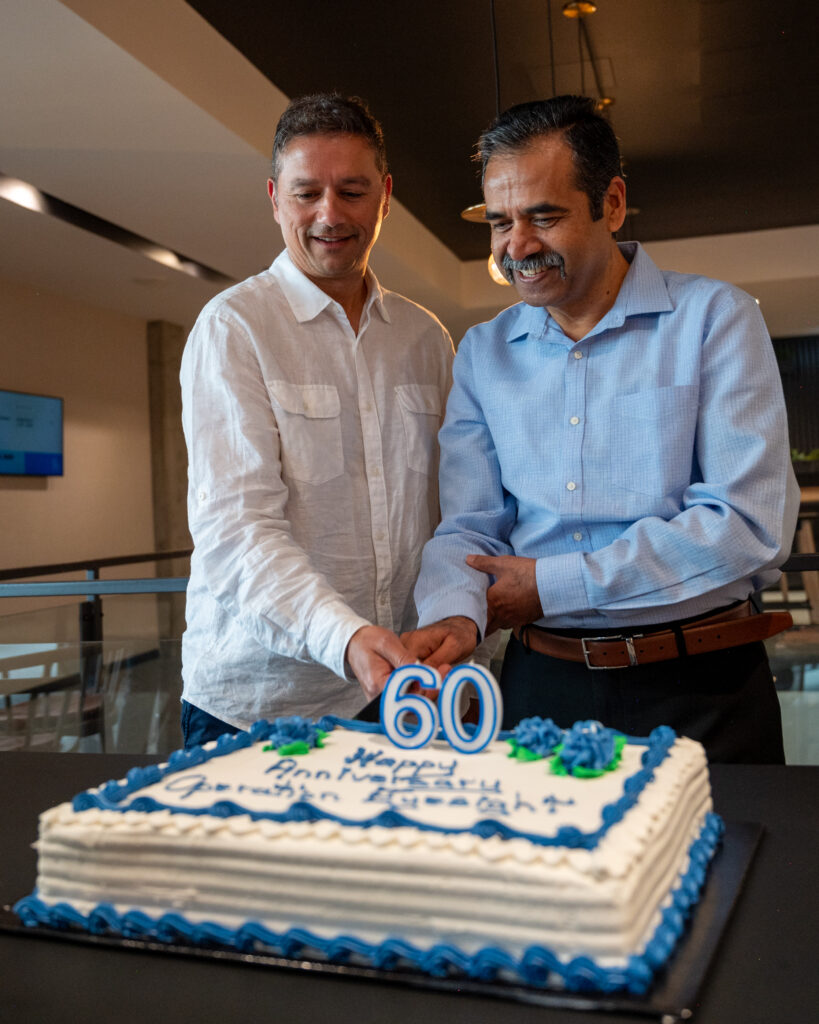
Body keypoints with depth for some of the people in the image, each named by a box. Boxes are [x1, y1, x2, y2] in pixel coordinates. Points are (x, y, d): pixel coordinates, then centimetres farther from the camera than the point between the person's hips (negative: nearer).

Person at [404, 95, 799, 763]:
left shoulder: (714, 318, -5)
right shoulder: (482, 353, 8)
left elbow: (752, 526, -15)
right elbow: (469, 527, 4)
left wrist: (553, 584, -13)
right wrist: (455, 613, -20)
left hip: (700, 692, -3)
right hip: (542, 688, 3)